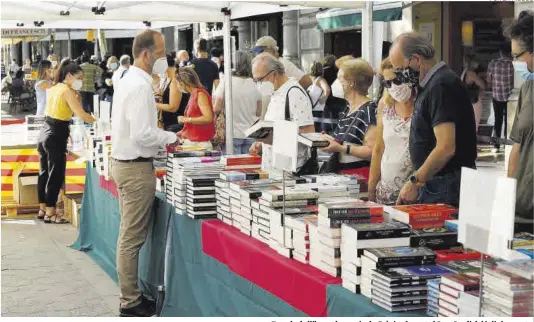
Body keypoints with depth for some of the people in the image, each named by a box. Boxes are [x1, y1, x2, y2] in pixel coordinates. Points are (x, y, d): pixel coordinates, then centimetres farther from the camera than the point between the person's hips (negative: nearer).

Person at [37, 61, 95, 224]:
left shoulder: (53, 89, 12)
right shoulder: (67, 91, -14)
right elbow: (81, 115, -20)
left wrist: (74, 96, 11)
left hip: (45, 133, 9)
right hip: (56, 136, -9)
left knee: (44, 173, 15)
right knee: (56, 175, -2)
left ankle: (43, 209, 23)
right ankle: (50, 213, 2)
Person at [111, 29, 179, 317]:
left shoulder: (129, 80, 12)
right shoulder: (140, 86, -19)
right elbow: (142, 134, -25)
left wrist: (162, 139, 11)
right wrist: (170, 137, -11)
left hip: (124, 162, 10)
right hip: (136, 167, -10)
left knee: (129, 235, 15)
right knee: (132, 237, -3)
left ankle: (130, 295, 24)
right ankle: (131, 302, 3)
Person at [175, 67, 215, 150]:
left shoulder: (200, 94, -10)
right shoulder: (193, 95, 14)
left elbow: (208, 118, -22)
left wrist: (186, 119, -15)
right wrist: (182, 132, 19)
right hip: (191, 142, 8)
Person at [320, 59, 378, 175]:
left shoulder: (369, 110, -12)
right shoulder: (347, 110, 15)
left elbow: (372, 151, -17)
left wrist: (340, 148, -20)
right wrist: (329, 141, 5)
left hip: (361, 174, -7)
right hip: (342, 172, 7)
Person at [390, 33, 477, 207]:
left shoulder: (441, 87, -16)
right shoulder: (431, 84, 16)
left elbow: (445, 148, -24)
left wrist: (415, 182, -16)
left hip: (446, 187, -10)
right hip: (432, 183, 10)